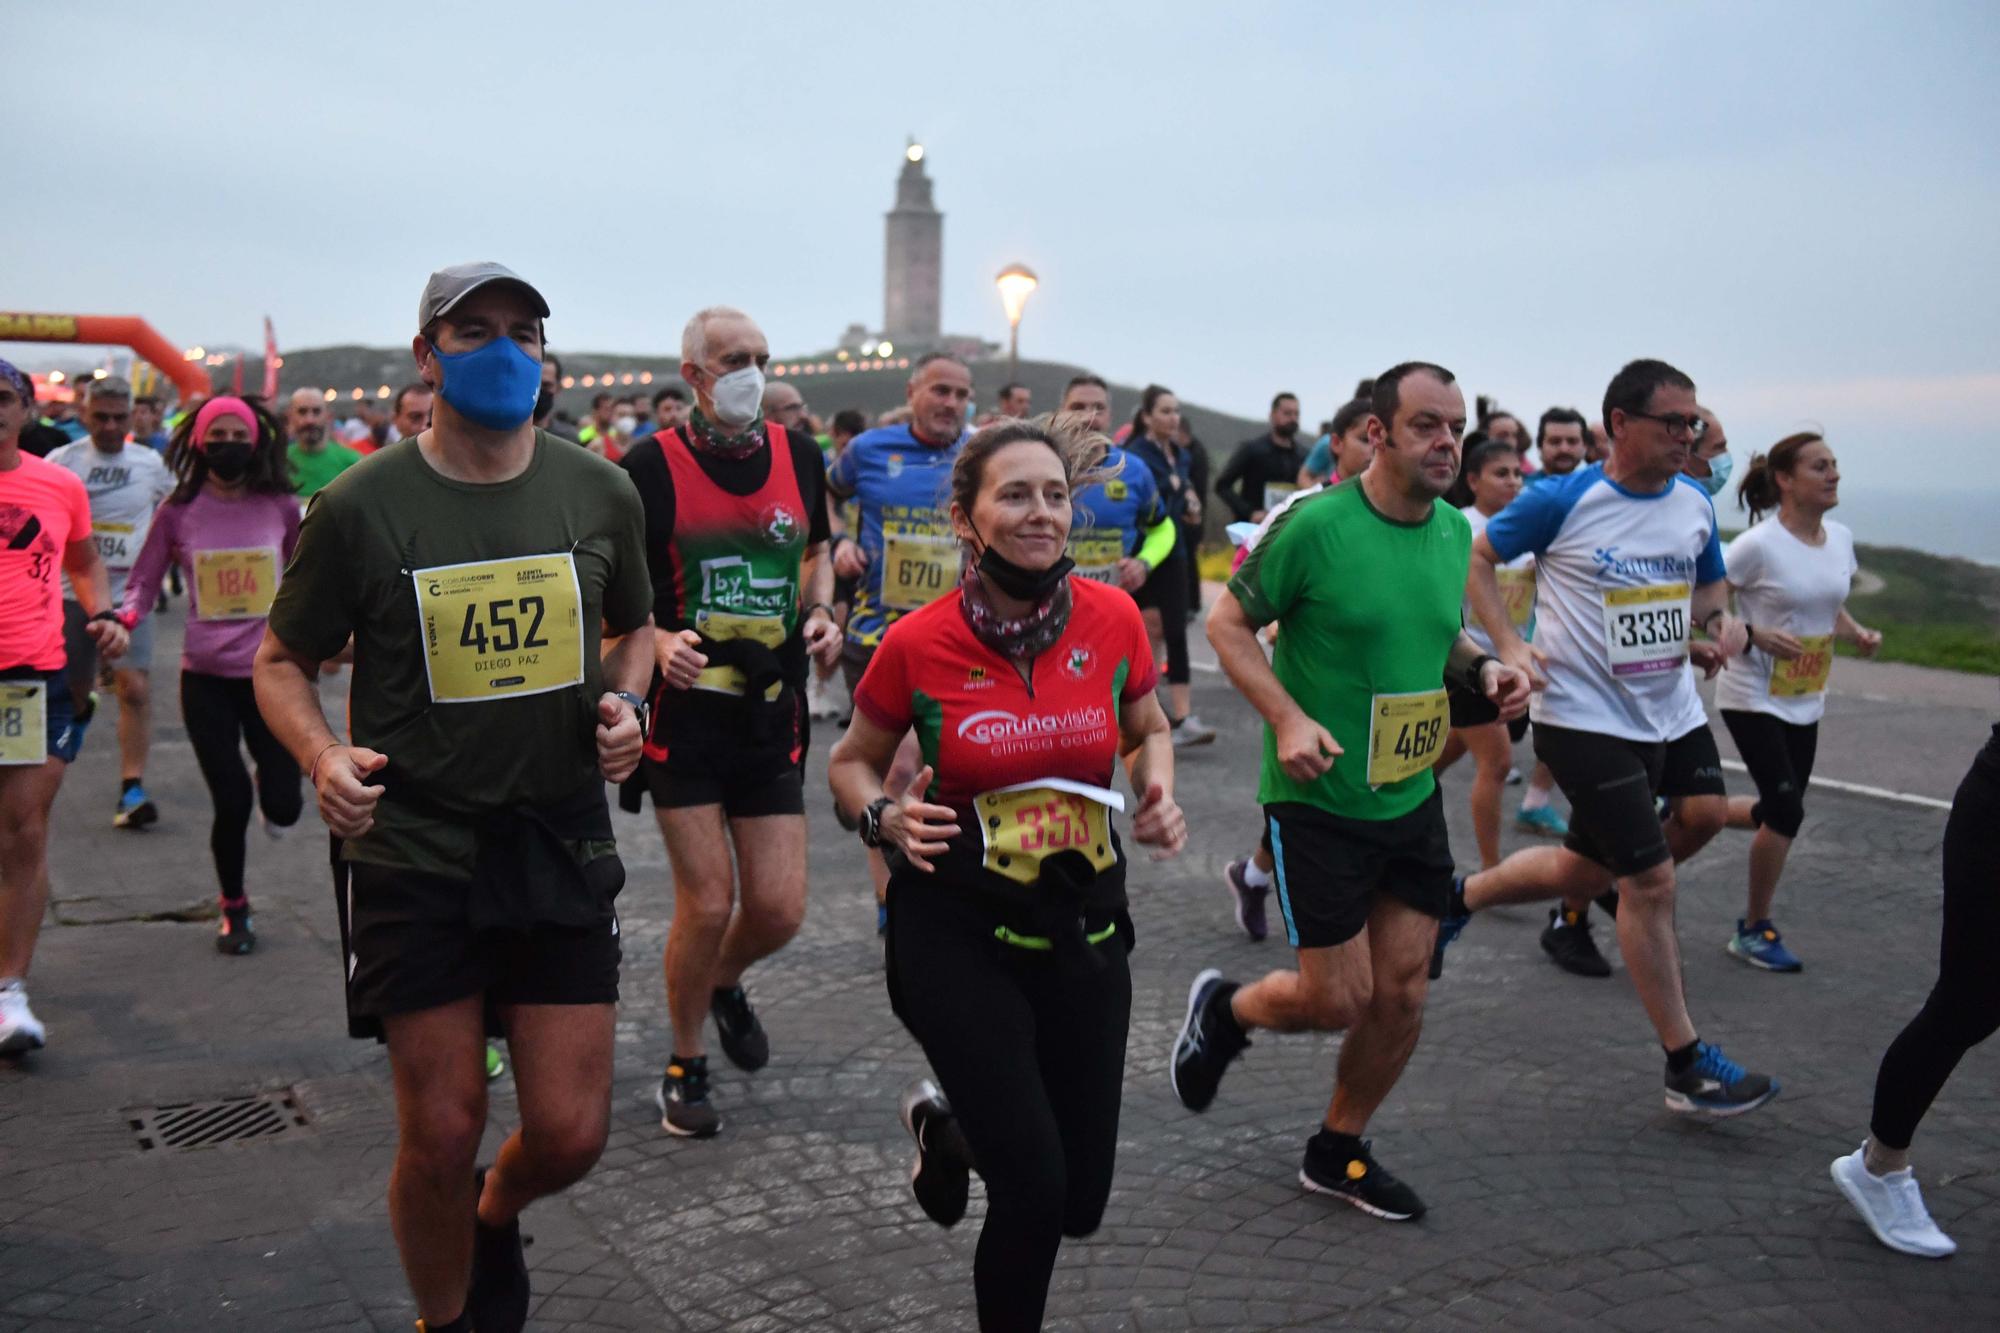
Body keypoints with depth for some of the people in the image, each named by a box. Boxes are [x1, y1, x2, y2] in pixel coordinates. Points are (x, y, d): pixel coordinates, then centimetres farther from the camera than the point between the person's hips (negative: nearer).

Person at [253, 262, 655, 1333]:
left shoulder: (599, 493, 3)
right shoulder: (360, 506, -5)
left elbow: (634, 627, 19)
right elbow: (281, 662, 4)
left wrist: (625, 704, -2)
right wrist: (323, 758, -16)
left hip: (562, 843, 2)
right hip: (413, 851, -2)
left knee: (570, 1133, 2)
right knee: (441, 1133, 2)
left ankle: (496, 1220, 39)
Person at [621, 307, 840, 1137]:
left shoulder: (798, 457, 7)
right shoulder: (652, 466, -6)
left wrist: (821, 615, 2)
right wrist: (658, 640, -18)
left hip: (773, 712, 4)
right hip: (685, 709, -4)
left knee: (781, 909, 2)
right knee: (708, 902, -6)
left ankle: (724, 985, 38)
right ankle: (685, 1066, 19)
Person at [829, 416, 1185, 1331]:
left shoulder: (1112, 618, -6)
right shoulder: (917, 645, -11)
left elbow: (1147, 730, 13)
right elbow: (851, 763, 5)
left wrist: (1159, 791, -7)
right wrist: (884, 817, -16)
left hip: (1084, 926, 4)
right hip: (957, 929, -3)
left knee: (1081, 1202, 10)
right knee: (1035, 1191, -9)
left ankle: (948, 1122, 39)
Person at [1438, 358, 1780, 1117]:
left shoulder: (1695, 504, 5)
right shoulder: (1563, 501, -12)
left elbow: (1710, 583, 21)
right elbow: (1478, 558, -2)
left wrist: (1721, 619, -3)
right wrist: (1509, 644, -14)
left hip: (1671, 706, 7)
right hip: (1585, 717, -7)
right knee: (1651, 883, -6)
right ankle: (1686, 1066, 9)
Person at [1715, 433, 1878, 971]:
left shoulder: (1841, 539, 3)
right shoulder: (1758, 545, -19)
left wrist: (1858, 633, -2)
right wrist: (1755, 635, -27)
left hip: (1805, 700, 7)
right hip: (1753, 696, -7)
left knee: (1779, 811, 10)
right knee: (1786, 810, -10)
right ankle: (1755, 931, 8)